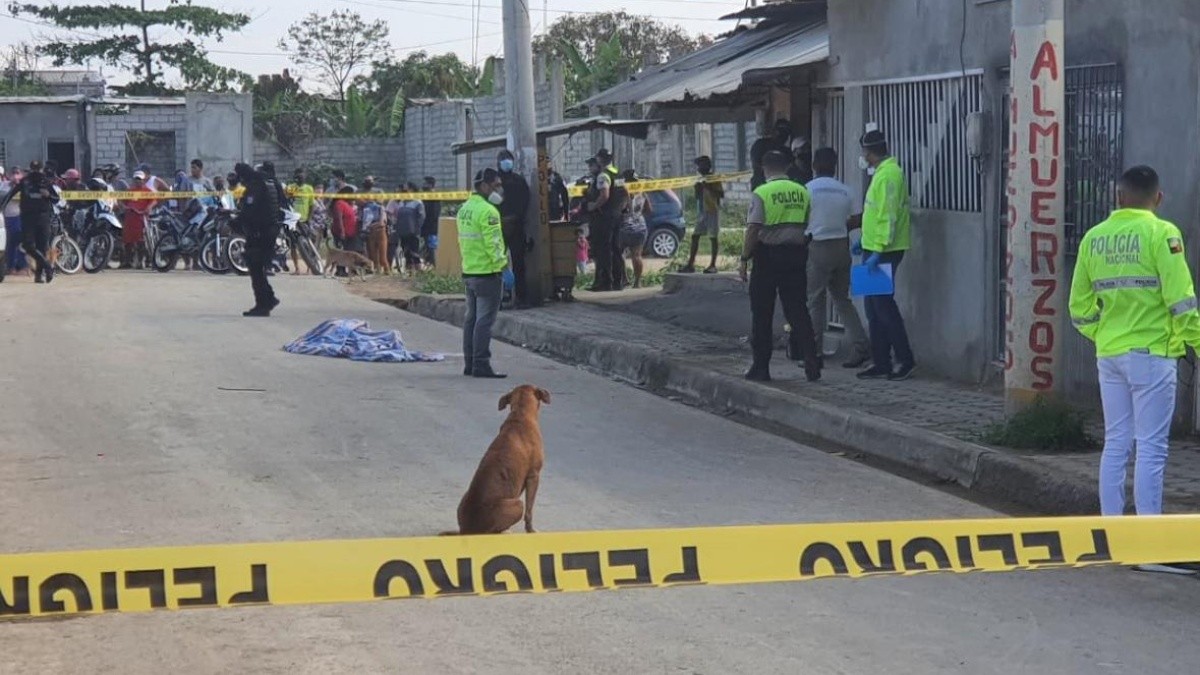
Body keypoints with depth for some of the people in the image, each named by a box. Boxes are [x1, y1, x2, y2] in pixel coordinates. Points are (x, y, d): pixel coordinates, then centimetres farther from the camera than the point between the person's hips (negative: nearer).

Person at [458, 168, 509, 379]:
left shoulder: (464, 209, 13)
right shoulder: (488, 211, -16)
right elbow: (493, 243, -21)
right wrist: (503, 265, -15)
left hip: (469, 271, 9)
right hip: (487, 273, -9)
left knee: (471, 317, 14)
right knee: (485, 320, -7)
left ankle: (470, 363, 18)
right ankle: (481, 365, -8)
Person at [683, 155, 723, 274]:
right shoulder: (701, 179, 14)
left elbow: (721, 194, -15)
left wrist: (709, 188, -22)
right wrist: (698, 188, 2)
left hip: (712, 211, -8)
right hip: (701, 211, 8)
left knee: (713, 237, -3)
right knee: (695, 236, 4)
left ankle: (713, 265, 0)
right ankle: (691, 264, 5)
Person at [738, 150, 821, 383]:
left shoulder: (761, 193, -9)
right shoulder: (802, 192, 5)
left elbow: (753, 230, -13)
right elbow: (808, 226, 9)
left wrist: (744, 259, -8)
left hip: (768, 254, -4)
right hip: (796, 255, 4)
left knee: (762, 314, 5)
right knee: (798, 311, 7)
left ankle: (761, 367, 8)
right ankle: (811, 362, -2)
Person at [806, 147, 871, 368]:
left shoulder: (807, 190, -8)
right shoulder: (846, 191, 3)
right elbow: (858, 220, 2)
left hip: (817, 247, -4)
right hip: (841, 246, 4)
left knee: (815, 301, 5)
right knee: (843, 299, 13)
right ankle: (860, 346, 2)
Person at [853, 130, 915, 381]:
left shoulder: (888, 175, -17)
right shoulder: (883, 172, 15)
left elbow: (888, 217, -23)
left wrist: (878, 250, -25)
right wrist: (865, 239, 25)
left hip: (884, 252, -10)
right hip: (874, 249, 10)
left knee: (883, 304, -7)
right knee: (874, 307, 11)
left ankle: (905, 360, -3)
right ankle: (880, 363, 14)